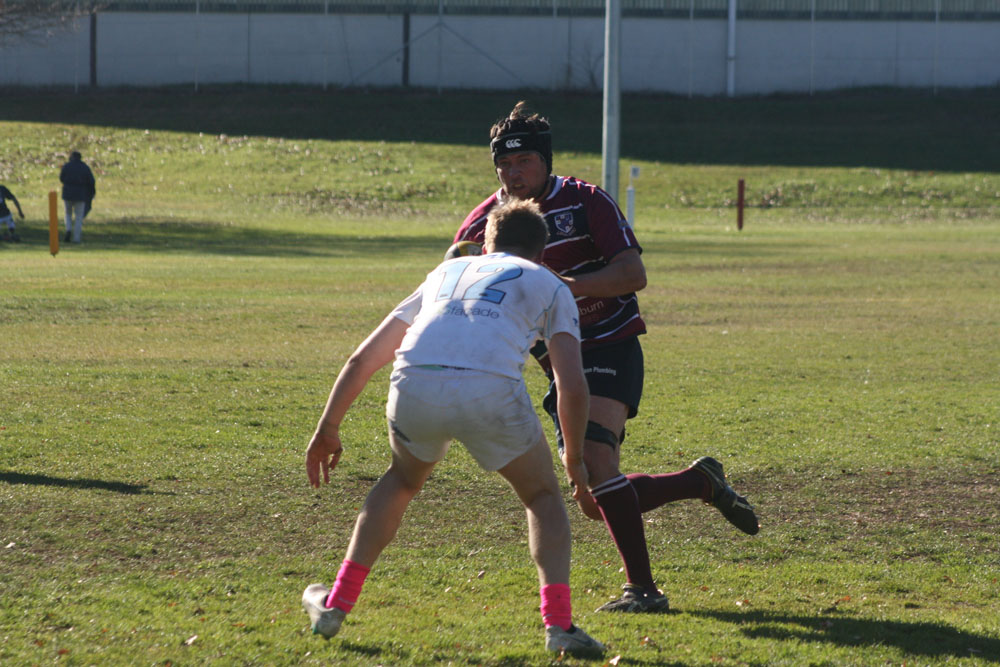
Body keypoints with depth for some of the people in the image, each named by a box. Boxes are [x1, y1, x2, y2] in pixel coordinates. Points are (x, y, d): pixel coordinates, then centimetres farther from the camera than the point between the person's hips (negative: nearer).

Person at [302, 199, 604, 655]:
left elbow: (362, 360, 34)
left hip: (414, 387, 3)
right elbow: (572, 386, 13)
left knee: (401, 481, 34)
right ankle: (558, 624, 5)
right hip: (490, 391, -3)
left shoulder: (447, 271, 36)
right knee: (543, 496, 22)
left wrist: (328, 429, 41)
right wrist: (574, 458, 28)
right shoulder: (549, 286, 27)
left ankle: (335, 606, 31)